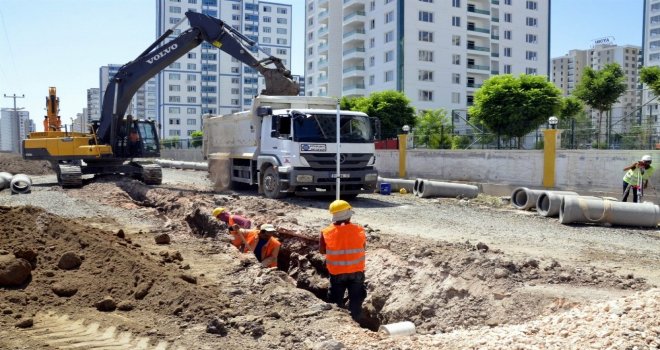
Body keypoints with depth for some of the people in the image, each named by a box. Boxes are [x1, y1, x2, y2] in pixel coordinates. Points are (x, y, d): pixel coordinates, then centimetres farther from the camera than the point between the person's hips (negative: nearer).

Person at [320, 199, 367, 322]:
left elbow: (322, 250, 2)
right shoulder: (359, 230, -11)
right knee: (356, 299, 15)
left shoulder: (326, 233, -12)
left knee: (336, 300, 16)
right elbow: (363, 248, 3)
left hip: (337, 272, 0)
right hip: (356, 271, 0)